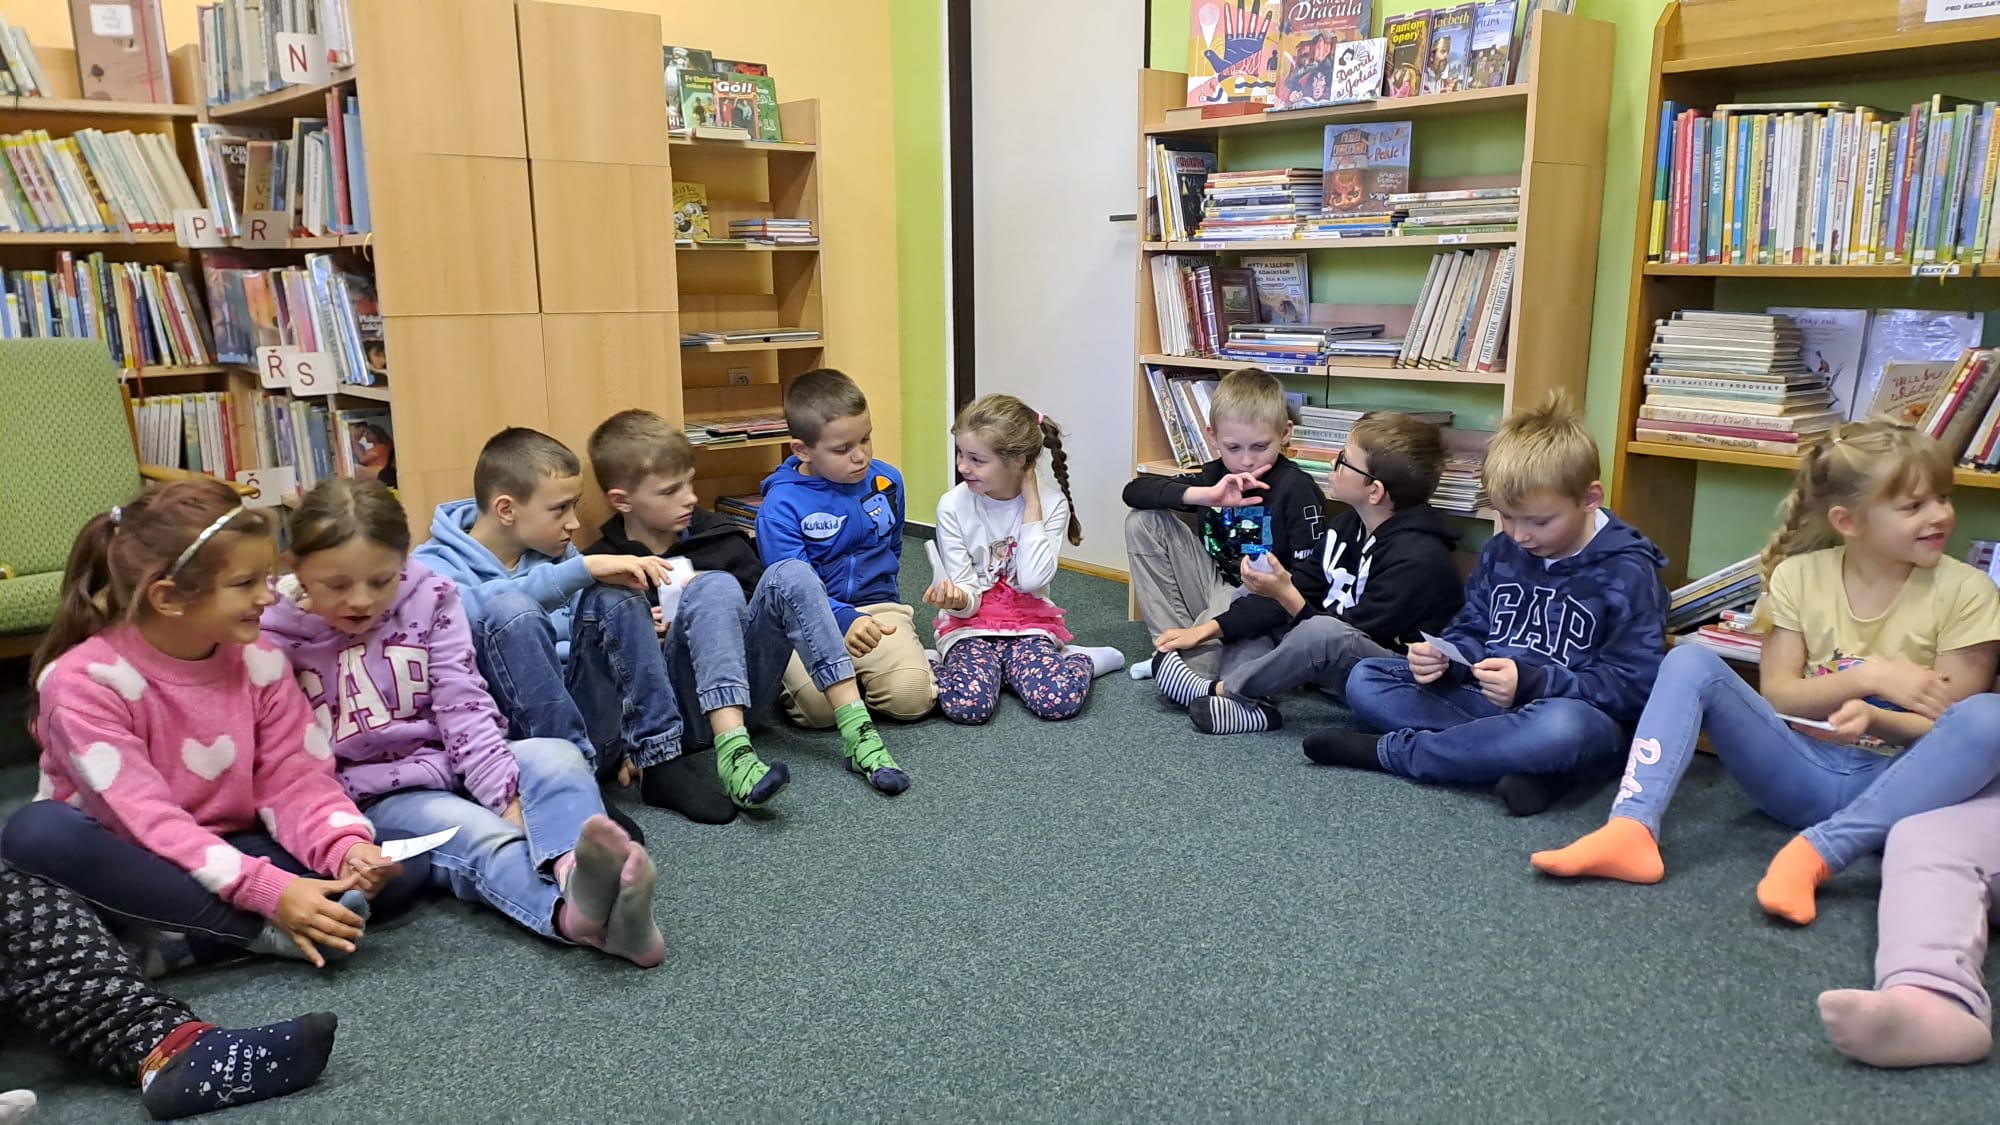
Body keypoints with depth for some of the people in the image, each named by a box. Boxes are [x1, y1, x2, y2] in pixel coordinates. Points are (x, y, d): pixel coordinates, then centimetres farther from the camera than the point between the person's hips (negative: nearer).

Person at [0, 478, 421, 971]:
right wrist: (268, 892, -38)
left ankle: (186, 938, -25)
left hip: (232, 855, 3)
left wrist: (347, 847, -30)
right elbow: (147, 821, -27)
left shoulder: (259, 661, -6)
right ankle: (265, 931, -31)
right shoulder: (85, 681, -20)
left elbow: (295, 779, -8)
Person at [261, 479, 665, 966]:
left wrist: (508, 797, -20)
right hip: (377, 799, -3)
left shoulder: (428, 598, -2)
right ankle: (573, 912, -65)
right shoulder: (273, 638, -7)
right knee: (481, 839, -33)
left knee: (557, 757, -27)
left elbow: (464, 706, -7)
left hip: (456, 767, 3)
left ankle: (575, 873, -60)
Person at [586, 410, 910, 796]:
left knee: (789, 573, -16)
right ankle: (732, 752, -44)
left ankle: (858, 732, -25)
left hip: (746, 690, 4)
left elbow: (761, 604, 16)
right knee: (715, 585, -27)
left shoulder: (720, 537, 11)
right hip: (681, 708, -4)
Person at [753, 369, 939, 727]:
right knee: (821, 705, -30)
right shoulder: (781, 506, -12)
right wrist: (844, 620, -37)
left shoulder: (887, 481, 5)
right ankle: (788, 672, 6)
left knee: (911, 696, -22)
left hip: (878, 608, 4)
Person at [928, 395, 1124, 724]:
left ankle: (1080, 661, 4)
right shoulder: (954, 506, -7)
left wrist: (1031, 500, -16)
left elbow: (1032, 578, -20)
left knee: (1059, 700, -27)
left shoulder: (1050, 503, -6)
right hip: (970, 626, 0)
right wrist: (955, 598, -32)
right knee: (966, 703, -30)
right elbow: (968, 600, -6)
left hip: (1028, 624, 1)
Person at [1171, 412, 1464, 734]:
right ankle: (1249, 703, -16)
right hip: (1336, 670, 9)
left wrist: (1286, 595, -26)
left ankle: (1221, 691, -13)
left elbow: (1352, 643, -24)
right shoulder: (1349, 523, 3)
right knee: (1250, 594, 7)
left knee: (1322, 633, -38)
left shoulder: (1416, 558, -24)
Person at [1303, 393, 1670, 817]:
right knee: (1364, 680, -6)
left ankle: (1388, 751, -24)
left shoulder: (1627, 572, -11)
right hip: (1488, 702, 6)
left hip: (1574, 711, -6)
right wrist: (1445, 658, -12)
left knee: (1563, 727, -42)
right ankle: (1521, 761, -24)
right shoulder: (1501, 552, 6)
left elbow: (1634, 685, -15)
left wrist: (1532, 682, -26)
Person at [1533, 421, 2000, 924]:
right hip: (1802, 771, 2)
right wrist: (1869, 678, -16)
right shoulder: (1799, 576, 1)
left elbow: (1950, 724, -5)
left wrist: (1876, 719, -25)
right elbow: (1774, 697, -1)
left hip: (1895, 784, -1)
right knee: (1690, 662, -20)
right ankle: (1631, 830, -39)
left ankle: (1815, 854, -38)